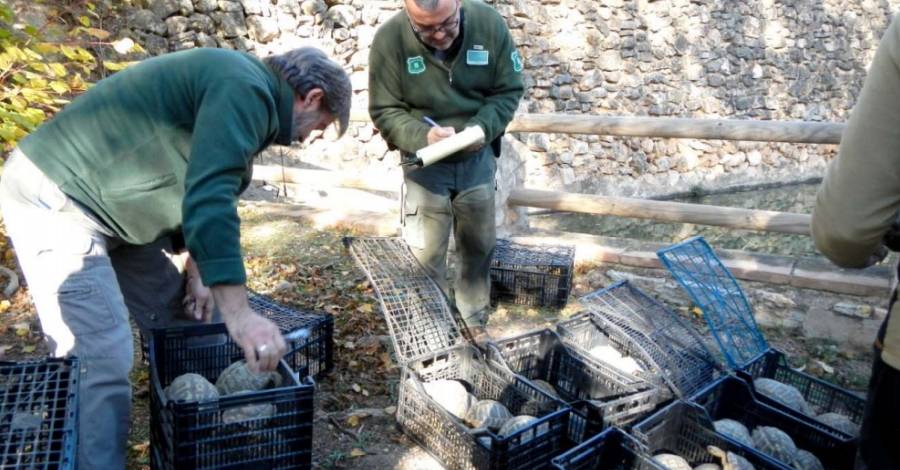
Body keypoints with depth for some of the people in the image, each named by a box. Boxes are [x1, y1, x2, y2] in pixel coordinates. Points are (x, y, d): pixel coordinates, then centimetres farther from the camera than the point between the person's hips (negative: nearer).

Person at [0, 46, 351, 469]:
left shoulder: (237, 85, 12)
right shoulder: (245, 89, -21)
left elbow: (193, 188, 18)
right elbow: (210, 200, -34)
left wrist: (195, 269, 12)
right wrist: (237, 312, -36)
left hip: (95, 195, 11)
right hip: (53, 200, -11)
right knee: (100, 362, -14)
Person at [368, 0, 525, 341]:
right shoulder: (389, 39, -20)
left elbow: (509, 90, -6)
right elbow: (384, 111, -13)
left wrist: (479, 130, -24)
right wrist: (422, 136, -32)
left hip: (477, 159, 2)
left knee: (478, 245, 15)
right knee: (425, 254, 4)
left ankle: (473, 319, 36)